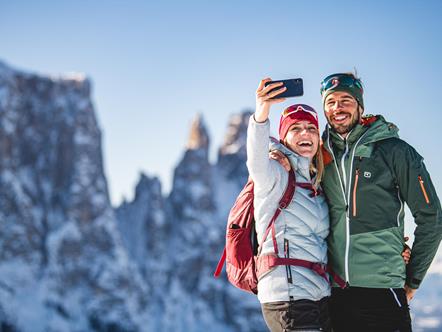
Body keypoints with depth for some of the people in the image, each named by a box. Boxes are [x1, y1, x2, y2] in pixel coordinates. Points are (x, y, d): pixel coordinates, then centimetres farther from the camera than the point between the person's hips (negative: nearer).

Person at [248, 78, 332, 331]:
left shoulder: (317, 187, 19)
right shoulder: (275, 175, -2)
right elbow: (258, 162, -26)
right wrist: (261, 114, -44)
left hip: (321, 298, 7)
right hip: (287, 297, -7)